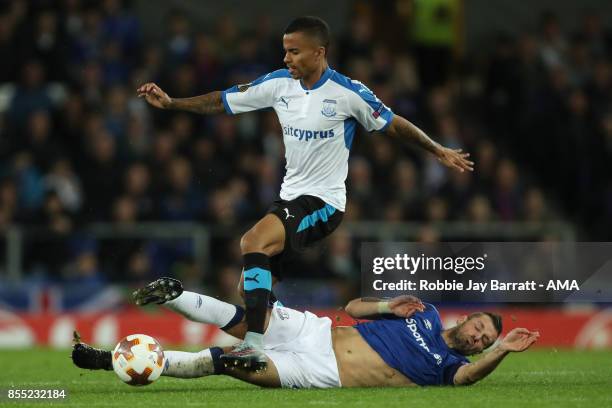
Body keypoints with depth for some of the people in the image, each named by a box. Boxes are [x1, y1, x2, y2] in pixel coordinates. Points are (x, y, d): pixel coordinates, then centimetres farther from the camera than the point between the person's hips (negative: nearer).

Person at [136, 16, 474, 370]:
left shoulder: (347, 92, -13)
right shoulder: (279, 84, 2)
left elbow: (393, 125, -2)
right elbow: (223, 101, 8)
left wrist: (439, 151, 0)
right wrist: (170, 103, 2)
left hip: (324, 201, -7)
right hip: (290, 195, 7)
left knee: (253, 242, -29)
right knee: (251, 286, 4)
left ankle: (255, 346, -32)